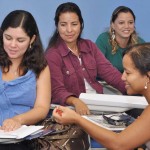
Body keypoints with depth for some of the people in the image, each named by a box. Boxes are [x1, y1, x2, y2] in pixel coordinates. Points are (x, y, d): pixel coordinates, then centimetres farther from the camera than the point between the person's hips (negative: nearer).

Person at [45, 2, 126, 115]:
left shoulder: (89, 46, 10)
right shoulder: (53, 54, -8)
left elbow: (109, 72, 1)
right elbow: (57, 91, -17)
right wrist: (75, 101, -38)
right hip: (71, 108, -4)